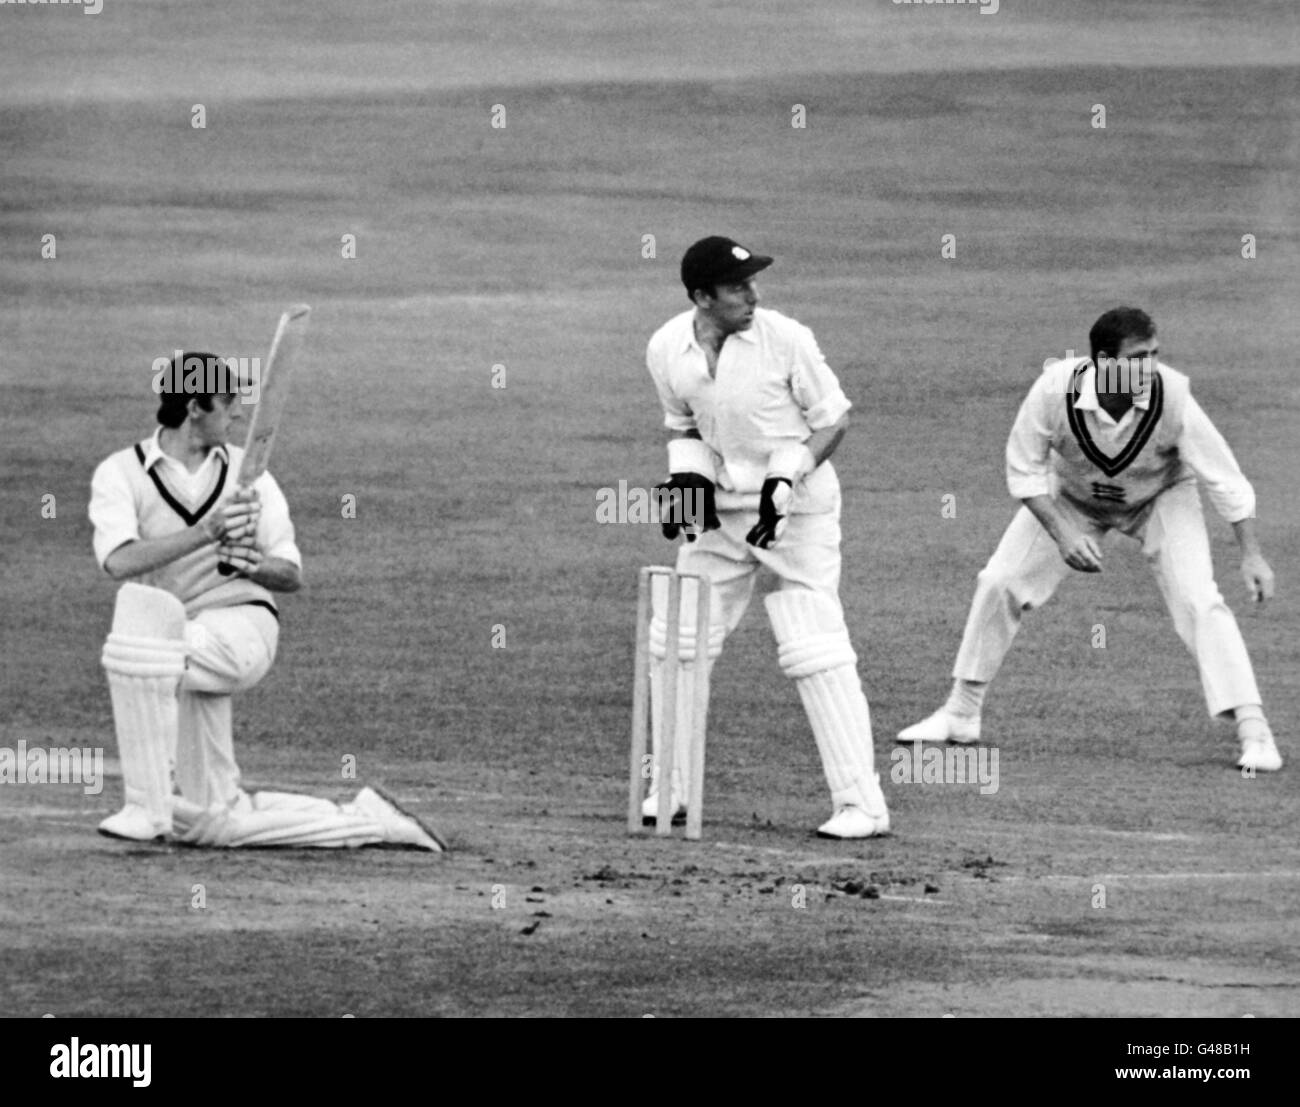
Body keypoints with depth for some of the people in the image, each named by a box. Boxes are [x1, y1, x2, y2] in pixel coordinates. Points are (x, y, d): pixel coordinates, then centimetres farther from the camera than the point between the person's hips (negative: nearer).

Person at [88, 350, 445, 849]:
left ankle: (147, 808, -31)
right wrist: (206, 533, -28)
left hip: (244, 625, -2)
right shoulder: (120, 474, 3)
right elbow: (118, 561, -16)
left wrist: (255, 565, -15)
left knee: (142, 611, -33)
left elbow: (292, 575, 10)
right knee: (213, 822, 4)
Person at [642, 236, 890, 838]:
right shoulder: (667, 350, -4)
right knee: (673, 641, 7)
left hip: (798, 510, -5)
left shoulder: (786, 340, -17)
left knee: (816, 653, -13)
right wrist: (684, 475, -5)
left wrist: (786, 479, -20)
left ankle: (862, 804, -10)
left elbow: (833, 420, -8)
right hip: (718, 510, 5)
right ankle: (670, 788, 22)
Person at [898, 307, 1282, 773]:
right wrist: (1063, 534, -29)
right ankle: (960, 713, 15)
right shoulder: (1054, 390, -35)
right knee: (999, 583, -3)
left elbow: (1224, 478, -24)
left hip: (1159, 498, -2)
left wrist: (1251, 555, -26)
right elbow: (1025, 471, -19)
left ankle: (1253, 730, -14)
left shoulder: (1172, 398, -36)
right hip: (1071, 496, 2)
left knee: (1198, 601, -20)